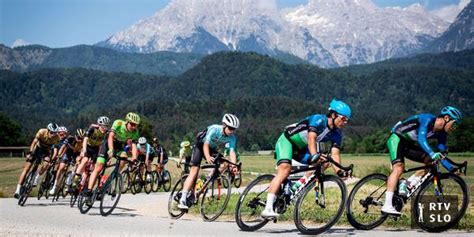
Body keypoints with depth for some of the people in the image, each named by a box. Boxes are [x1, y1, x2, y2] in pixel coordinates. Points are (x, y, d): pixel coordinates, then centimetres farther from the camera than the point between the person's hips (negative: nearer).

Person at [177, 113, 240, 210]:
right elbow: (206, 144, -37)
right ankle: (182, 200, -24)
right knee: (194, 171, -19)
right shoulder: (214, 129, -31)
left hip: (212, 149, 5)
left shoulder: (232, 138, -19)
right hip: (201, 146, -5)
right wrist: (208, 157, -54)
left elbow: (232, 152, -28)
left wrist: (234, 166, -45)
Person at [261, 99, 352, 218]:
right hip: (287, 140, -8)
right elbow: (311, 138, -40)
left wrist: (339, 171, -32)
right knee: (285, 169, -29)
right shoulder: (318, 120, -25)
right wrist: (314, 155, -57)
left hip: (301, 149, 8)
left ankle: (297, 186, -6)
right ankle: (268, 208, -36)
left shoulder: (337, 134, -6)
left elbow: (335, 154, -15)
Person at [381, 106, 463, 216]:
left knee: (431, 162, -6)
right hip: (397, 139, -8)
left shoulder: (441, 133, -2)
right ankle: (387, 206, -33)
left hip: (409, 144, 8)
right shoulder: (428, 119, -24)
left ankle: (408, 184, -6)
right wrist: (432, 154, -54)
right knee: (399, 168, -27)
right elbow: (421, 139, -41)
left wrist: (452, 169, -16)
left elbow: (441, 156, -1)